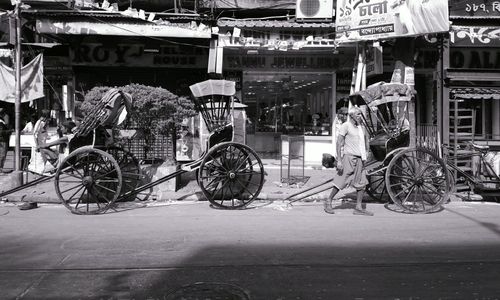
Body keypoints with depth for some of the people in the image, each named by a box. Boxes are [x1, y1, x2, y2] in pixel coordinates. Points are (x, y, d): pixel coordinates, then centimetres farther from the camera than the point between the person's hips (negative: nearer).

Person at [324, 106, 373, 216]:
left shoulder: (361, 127, 14)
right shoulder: (346, 126, -7)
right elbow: (339, 143, -12)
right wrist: (339, 160, -17)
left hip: (359, 159, 7)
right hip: (349, 157, -7)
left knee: (362, 183, 3)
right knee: (341, 182, -3)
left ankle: (358, 207, 9)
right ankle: (328, 202, 13)